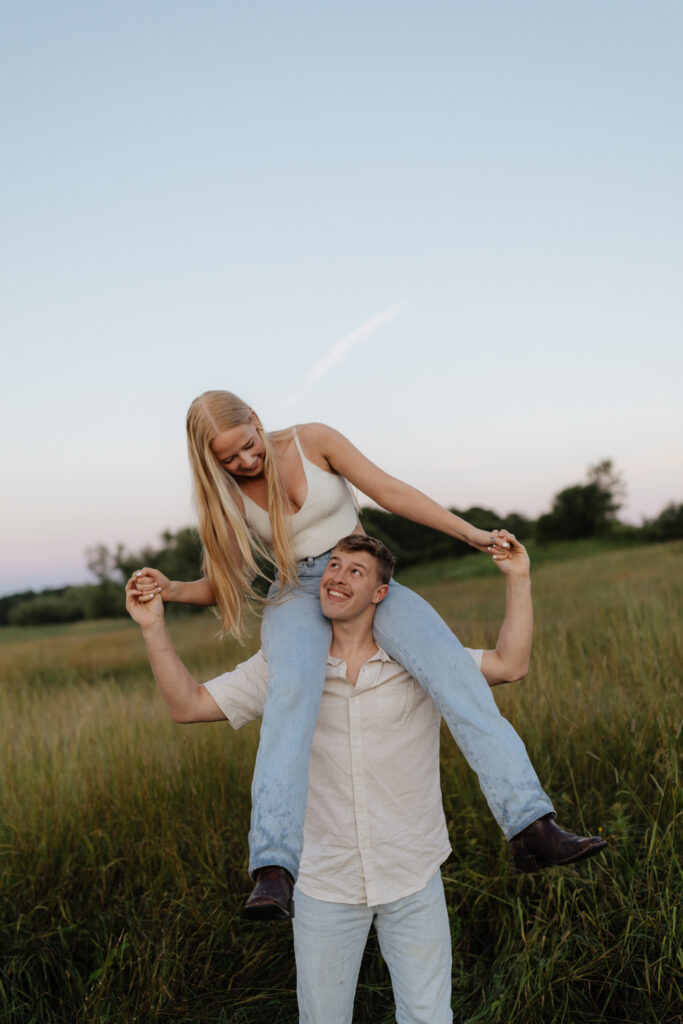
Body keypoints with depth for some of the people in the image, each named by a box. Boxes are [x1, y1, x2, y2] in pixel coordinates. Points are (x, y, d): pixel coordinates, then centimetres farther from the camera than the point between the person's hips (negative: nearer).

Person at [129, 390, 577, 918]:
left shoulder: (313, 440, -8)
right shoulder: (224, 497, -2)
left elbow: (391, 491, -8)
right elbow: (221, 586, 3)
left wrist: (471, 533, -13)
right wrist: (169, 589, -17)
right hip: (298, 599, -1)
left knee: (448, 662, -28)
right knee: (294, 687, -37)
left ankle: (527, 819, -32)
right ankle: (274, 866, -47)